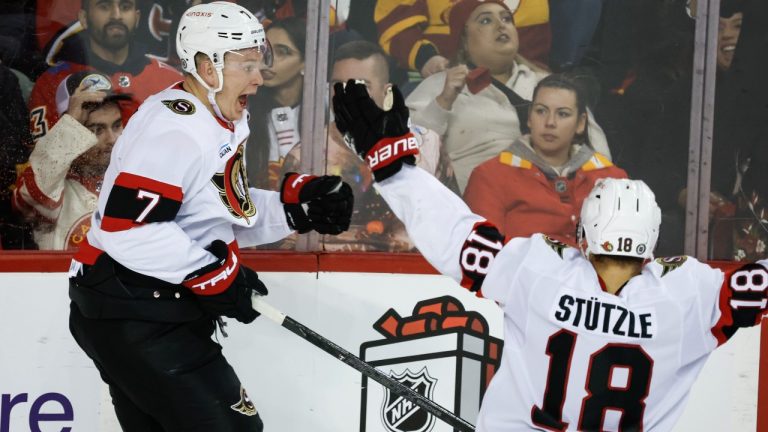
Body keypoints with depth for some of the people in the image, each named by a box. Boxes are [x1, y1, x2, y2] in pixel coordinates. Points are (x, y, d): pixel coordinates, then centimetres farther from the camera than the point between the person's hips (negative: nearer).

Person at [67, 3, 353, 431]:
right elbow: (127, 229, -28)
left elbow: (226, 213, 15)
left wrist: (294, 205, 1)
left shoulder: (223, 124, 10)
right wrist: (212, 273, -22)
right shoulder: (176, 127, -22)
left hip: (148, 311, 11)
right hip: (131, 316, -10)